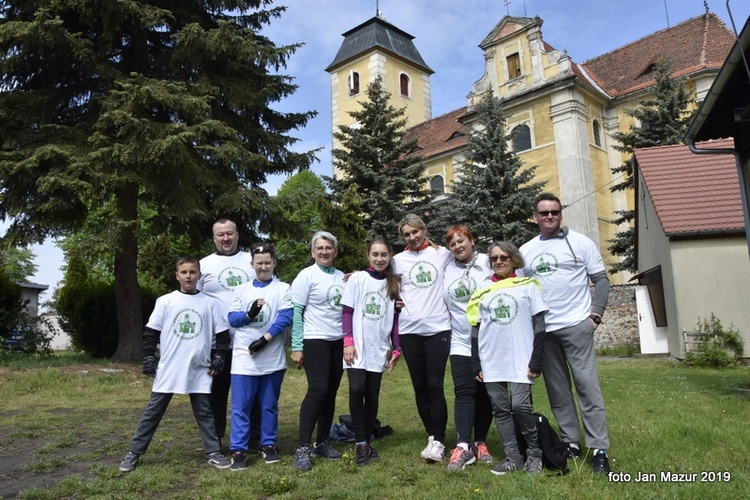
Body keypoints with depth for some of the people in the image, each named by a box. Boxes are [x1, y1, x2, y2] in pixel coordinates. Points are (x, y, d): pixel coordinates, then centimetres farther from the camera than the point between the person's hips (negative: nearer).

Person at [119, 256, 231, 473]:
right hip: (168, 369, 0)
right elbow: (151, 332, 4)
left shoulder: (209, 303, 2)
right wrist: (148, 358, -1)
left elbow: (222, 333, 6)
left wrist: (219, 358, 0)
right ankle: (134, 454, 19)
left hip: (199, 370, 0)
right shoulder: (165, 301, 0)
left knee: (204, 412, 10)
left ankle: (213, 453, 19)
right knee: (152, 412, 8)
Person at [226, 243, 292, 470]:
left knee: (269, 405, 10)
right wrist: (249, 314, -16)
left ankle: (268, 445, 23)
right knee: (240, 406, 0)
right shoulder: (241, 290, 11)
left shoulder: (283, 289, 3)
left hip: (272, 358, -1)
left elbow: (285, 317, -9)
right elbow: (232, 319, 3)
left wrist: (264, 339, -17)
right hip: (243, 357, 1)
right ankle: (238, 450, 8)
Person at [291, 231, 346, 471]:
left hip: (338, 342, 5)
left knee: (330, 393, 8)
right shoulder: (306, 276, -5)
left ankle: (321, 443, 19)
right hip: (314, 341, -5)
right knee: (318, 389, -13)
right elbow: (295, 312, -7)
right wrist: (297, 347, -11)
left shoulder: (342, 278, 10)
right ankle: (303, 448, -5)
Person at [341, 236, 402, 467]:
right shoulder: (357, 279, 0)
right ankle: (360, 443, -3)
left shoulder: (393, 283, 7)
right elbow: (347, 312, -2)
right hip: (358, 347, -2)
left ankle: (367, 442, 19)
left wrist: (397, 349, 4)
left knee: (372, 395, 6)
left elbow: (395, 317, 9)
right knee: (356, 390, -16)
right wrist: (348, 342, -11)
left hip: (379, 349, 3)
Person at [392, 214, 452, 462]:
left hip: (438, 327, -2)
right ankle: (432, 435, 21)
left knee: (435, 385, -5)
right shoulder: (398, 260, 9)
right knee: (419, 386, 8)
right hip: (409, 329, 2)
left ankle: (438, 440, 4)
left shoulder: (443, 253, 6)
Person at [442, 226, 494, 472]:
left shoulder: (488, 263, -3)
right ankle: (463, 446, -7)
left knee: (485, 393, 7)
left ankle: (480, 443, 17)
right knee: (464, 391, -5)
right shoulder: (447, 269, 7)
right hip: (461, 342, 2)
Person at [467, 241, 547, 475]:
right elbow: (477, 329, 11)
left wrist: (536, 361, -7)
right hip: (491, 361, 4)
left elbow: (539, 326, 0)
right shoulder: (483, 290, 11)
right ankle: (513, 456, 15)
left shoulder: (528, 285, 3)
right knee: (500, 408, 4)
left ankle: (534, 453, 12)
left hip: (520, 360, -3)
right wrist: (476, 364, 6)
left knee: (520, 405, -10)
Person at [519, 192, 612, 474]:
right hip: (542, 330, 4)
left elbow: (601, 280, 1)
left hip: (576, 325, -3)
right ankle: (571, 443, 20)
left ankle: (599, 449, 2)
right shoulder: (526, 250, 10)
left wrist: (595, 314, -8)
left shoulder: (580, 243, 2)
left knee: (587, 385, -5)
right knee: (557, 390, 9)